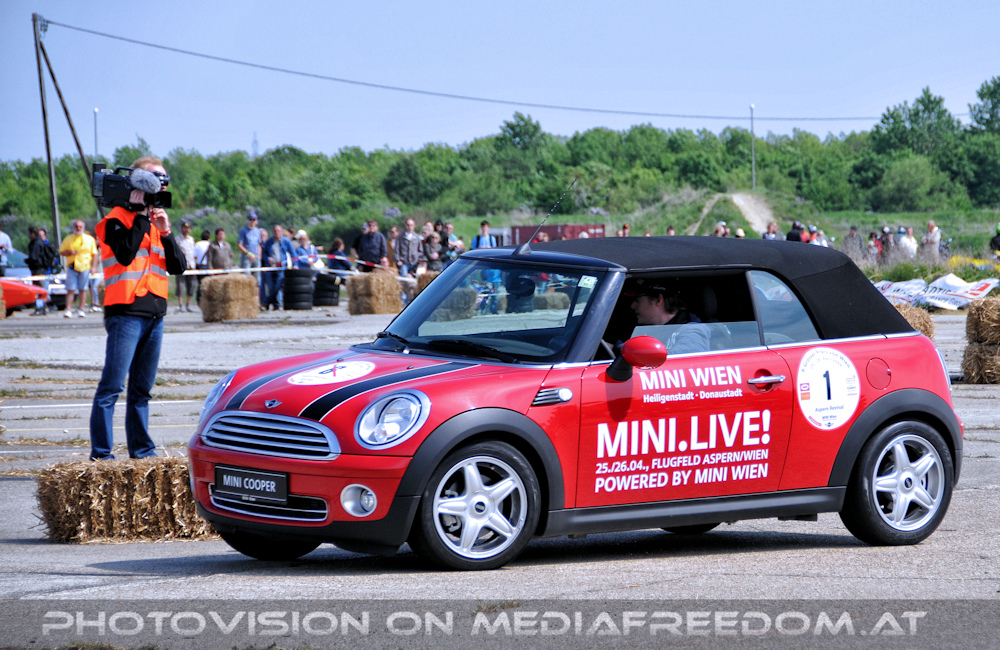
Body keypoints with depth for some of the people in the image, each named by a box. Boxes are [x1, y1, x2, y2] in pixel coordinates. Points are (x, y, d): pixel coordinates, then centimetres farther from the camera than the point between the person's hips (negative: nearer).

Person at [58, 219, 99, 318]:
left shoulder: (90, 239, 9)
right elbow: (61, 252, 10)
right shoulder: (68, 239, 10)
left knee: (83, 289, 1)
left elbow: (94, 254, 11)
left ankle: (81, 310, 8)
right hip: (72, 266, 0)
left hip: (85, 267, 0)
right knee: (70, 289, -6)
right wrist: (69, 252, -10)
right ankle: (68, 309, -8)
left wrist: (92, 266, 1)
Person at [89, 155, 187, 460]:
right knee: (112, 387, -10)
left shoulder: (158, 221, 18)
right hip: (126, 312, -7)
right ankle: (101, 453, -12)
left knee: (142, 389, 11)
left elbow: (179, 266, 10)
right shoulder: (117, 220, -3)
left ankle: (141, 449, 15)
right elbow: (125, 254, -21)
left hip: (154, 314, 7)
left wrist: (166, 232, -5)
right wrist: (142, 215, -15)